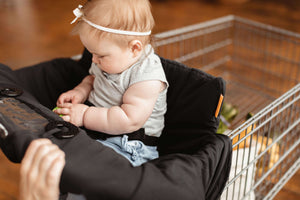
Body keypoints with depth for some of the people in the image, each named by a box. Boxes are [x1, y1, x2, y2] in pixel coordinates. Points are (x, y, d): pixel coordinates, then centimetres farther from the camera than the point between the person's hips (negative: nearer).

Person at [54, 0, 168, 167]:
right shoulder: (113, 60, 3)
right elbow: (94, 78, 24)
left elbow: (130, 120, -29)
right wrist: (81, 91, 1)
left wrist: (85, 116, -26)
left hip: (129, 145, -8)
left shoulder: (147, 78, -24)